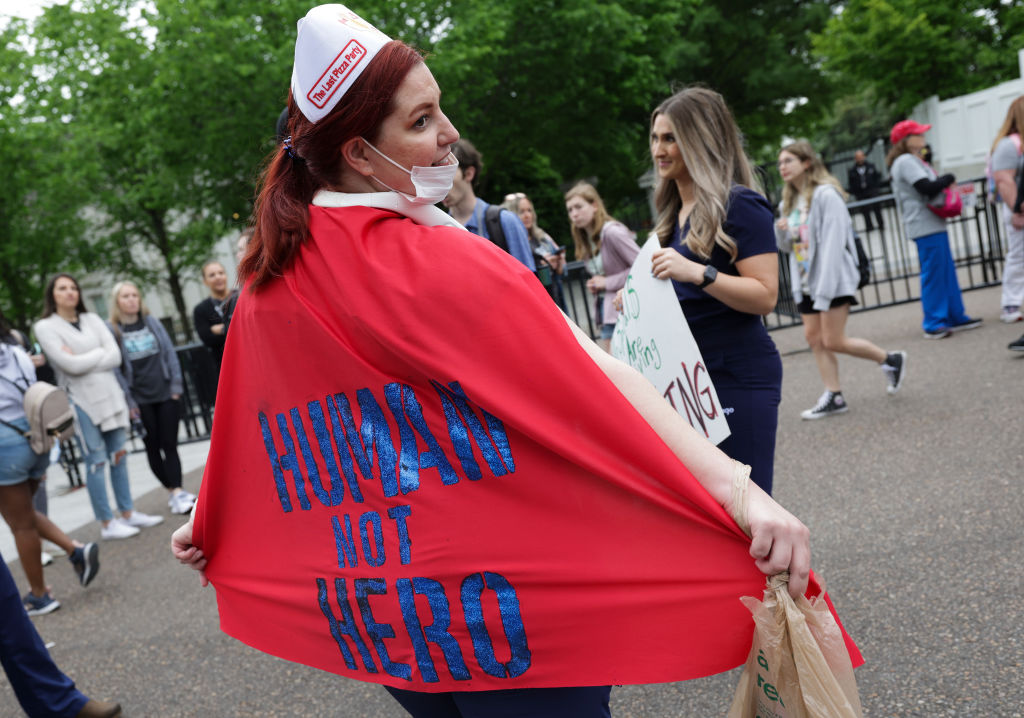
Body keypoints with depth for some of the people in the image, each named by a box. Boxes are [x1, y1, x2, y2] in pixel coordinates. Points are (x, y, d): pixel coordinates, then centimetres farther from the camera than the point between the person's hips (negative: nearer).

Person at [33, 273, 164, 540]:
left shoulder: (92, 319, 11)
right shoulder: (45, 327, -2)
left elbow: (115, 357, -1)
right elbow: (71, 365, -14)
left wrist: (84, 362, -11)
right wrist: (100, 352, -2)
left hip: (110, 395, 5)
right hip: (82, 401, -5)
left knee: (118, 455, 8)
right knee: (96, 461, -2)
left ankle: (127, 513, 18)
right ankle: (107, 523, 5)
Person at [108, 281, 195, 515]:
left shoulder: (151, 322, 6)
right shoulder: (112, 330, -2)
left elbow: (170, 353, 6)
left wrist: (176, 386, -1)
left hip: (166, 393, 1)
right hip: (140, 400, -1)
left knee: (169, 444, -2)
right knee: (153, 447, 6)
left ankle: (177, 492, -4)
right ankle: (173, 491, 15)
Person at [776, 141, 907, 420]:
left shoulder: (826, 195, -12)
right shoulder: (789, 202, 13)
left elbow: (832, 243, -18)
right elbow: (787, 246, 19)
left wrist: (825, 290, -23)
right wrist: (781, 231, -5)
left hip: (833, 279, -8)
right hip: (805, 282, 8)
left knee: (833, 341, -8)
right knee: (814, 337, 4)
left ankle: (890, 360, 13)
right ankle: (833, 397, 11)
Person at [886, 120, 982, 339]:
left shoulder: (912, 161, 20)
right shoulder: (906, 162, -14)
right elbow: (927, 188, -22)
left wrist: (943, 182, 1)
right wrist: (949, 178, -6)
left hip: (933, 224, 11)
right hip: (925, 227, -11)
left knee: (947, 272, 14)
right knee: (933, 274, -7)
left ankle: (955, 317, 22)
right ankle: (933, 325, -1)